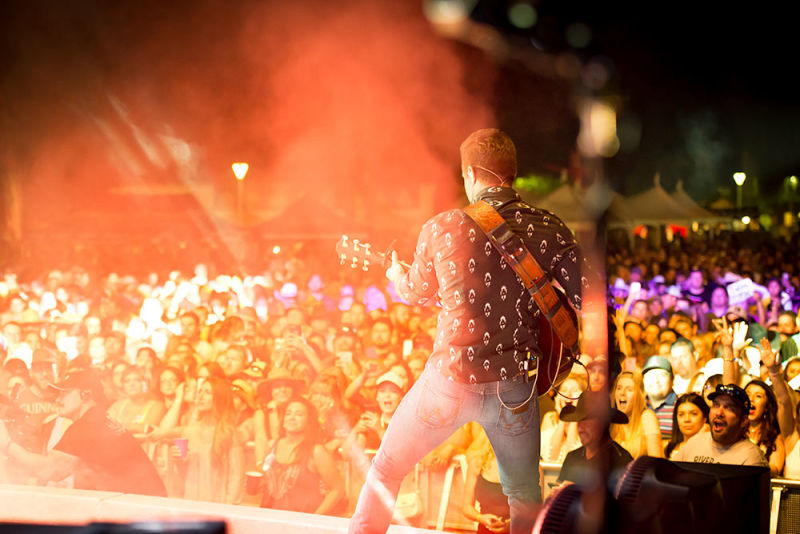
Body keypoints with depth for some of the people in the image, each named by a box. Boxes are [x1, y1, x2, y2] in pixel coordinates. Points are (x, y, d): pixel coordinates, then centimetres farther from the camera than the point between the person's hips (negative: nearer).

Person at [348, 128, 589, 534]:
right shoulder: (549, 231, -4)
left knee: (387, 468, 20)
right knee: (525, 500, 18)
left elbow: (416, 292, 12)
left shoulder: (442, 227, -5)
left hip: (451, 379, -1)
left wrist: (396, 275, 35)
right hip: (514, 386, 1)